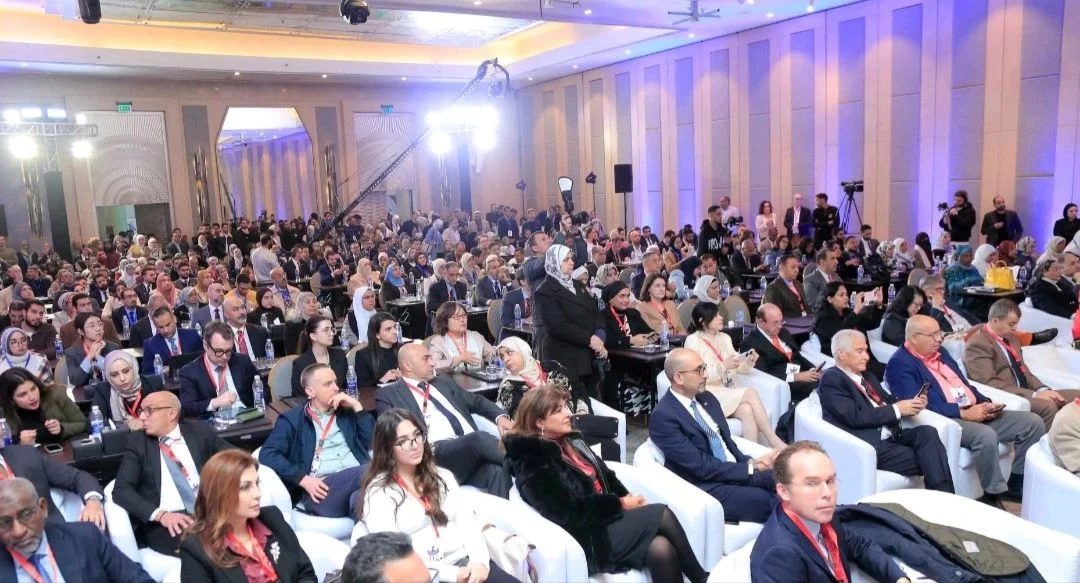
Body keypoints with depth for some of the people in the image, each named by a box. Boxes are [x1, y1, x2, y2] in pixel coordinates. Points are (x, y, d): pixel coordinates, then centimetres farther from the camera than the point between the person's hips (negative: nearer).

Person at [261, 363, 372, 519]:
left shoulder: (346, 412, 25)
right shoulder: (292, 419, 12)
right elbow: (268, 455, -2)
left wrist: (357, 406, 8)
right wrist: (303, 479, -13)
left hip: (356, 481, 3)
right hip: (323, 489, -3)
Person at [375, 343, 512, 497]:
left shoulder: (443, 383, 28)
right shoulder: (388, 394, 10)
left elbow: (476, 401, 27)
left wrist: (500, 416, 5)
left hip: (472, 448, 5)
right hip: (436, 453, -5)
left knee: (497, 472, -30)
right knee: (479, 438, -33)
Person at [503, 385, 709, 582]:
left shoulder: (570, 441, 14)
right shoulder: (533, 466, -12)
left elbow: (606, 476, 15)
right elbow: (570, 515, -18)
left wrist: (629, 500, -5)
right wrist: (620, 504, -12)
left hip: (609, 517, 7)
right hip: (590, 538, -7)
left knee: (662, 549, -21)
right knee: (662, 515, -19)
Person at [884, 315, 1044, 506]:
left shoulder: (940, 353, 19)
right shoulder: (899, 364, -10)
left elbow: (964, 383, 22)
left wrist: (985, 404, 2)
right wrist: (964, 413, -21)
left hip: (976, 412, 9)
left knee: (1033, 422, 0)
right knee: (986, 435, -36)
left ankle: (1017, 485, 9)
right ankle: (993, 494, -16)